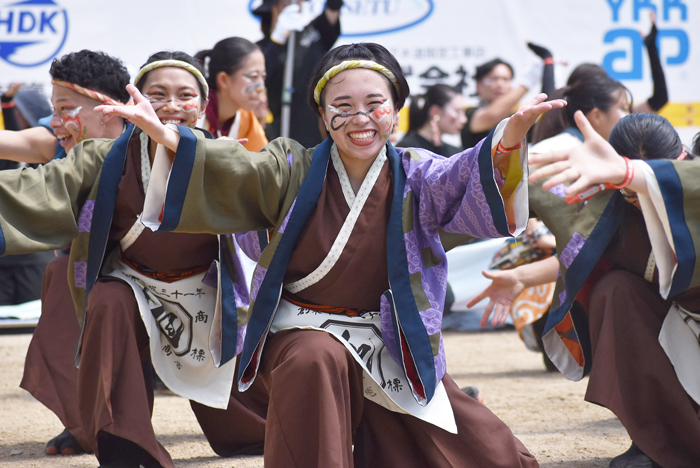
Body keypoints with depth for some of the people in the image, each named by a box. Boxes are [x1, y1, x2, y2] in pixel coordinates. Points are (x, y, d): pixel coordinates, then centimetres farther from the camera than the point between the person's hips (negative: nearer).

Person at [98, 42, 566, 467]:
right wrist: (167, 137, -37)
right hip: (303, 327, -2)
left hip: (390, 342, 2)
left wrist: (510, 137, -46)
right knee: (316, 360, -39)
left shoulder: (415, 175, -5)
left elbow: (464, 179, -23)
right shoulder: (295, 172, -4)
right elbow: (232, 173, -18)